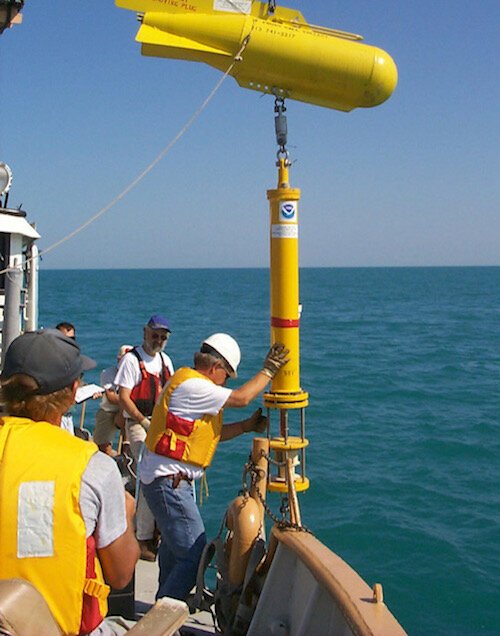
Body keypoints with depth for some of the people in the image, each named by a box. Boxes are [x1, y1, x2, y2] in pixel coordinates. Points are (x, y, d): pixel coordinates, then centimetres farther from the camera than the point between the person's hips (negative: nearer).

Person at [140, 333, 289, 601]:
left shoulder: (191, 383, 14)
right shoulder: (192, 386, -19)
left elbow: (211, 432, 16)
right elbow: (241, 397, -17)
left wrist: (247, 426, 11)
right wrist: (267, 371, -5)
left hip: (170, 479, 12)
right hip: (168, 481, -12)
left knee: (173, 544, 26)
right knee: (193, 554, -10)